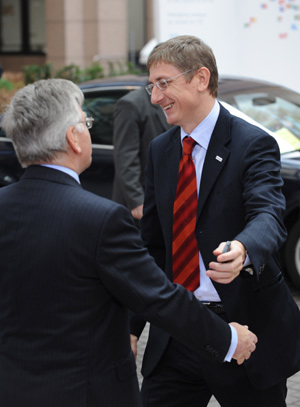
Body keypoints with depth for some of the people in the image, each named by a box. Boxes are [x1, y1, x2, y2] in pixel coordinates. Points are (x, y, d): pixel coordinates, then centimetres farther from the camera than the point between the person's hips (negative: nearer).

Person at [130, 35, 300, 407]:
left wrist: (243, 251, -50)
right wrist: (132, 324, 9)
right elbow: (151, 243, 13)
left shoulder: (253, 145, -10)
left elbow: (268, 216, -26)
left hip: (245, 328, -5)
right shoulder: (160, 150, 9)